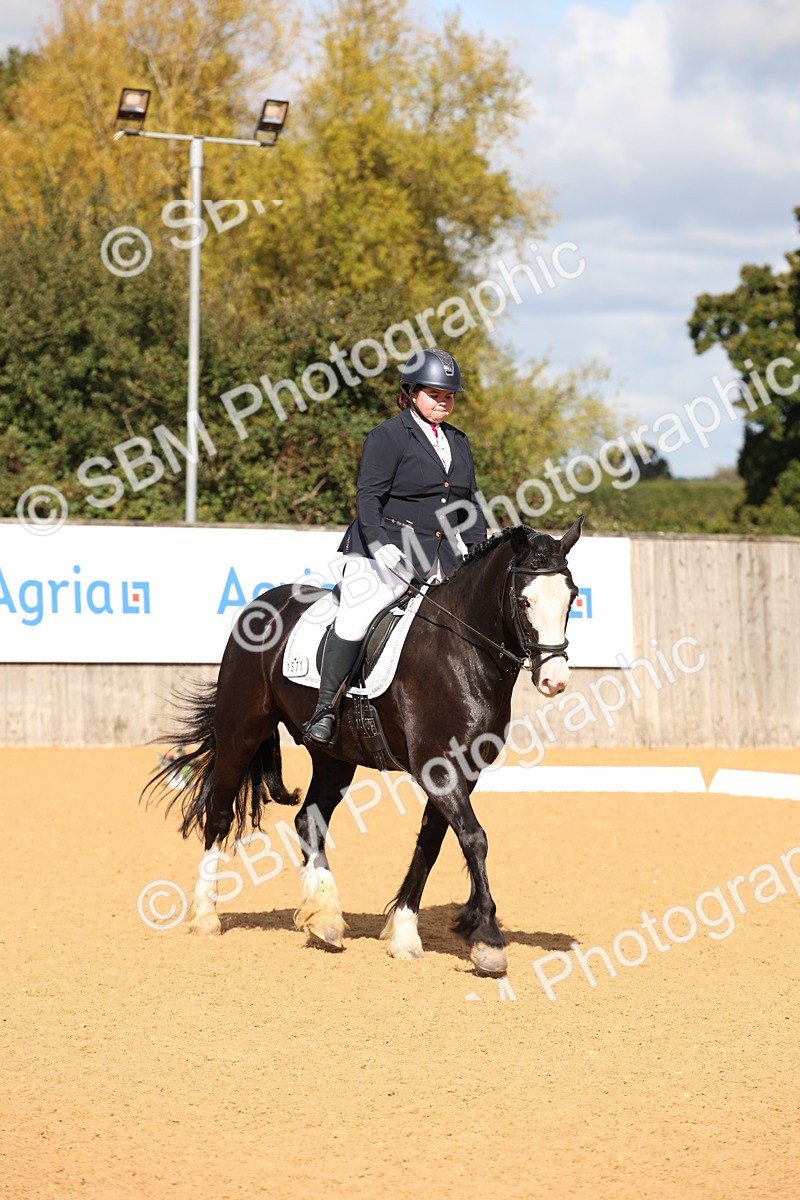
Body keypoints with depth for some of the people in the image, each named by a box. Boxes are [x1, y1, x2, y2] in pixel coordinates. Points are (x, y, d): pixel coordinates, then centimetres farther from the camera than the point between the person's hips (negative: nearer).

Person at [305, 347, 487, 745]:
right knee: (356, 617, -20)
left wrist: (477, 548, 7)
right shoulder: (388, 436, -2)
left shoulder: (459, 443, 19)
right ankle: (324, 708, -14)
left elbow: (469, 504, 22)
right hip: (389, 552, -6)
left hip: (444, 557, 6)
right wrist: (379, 543, -24)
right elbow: (368, 497, -10)